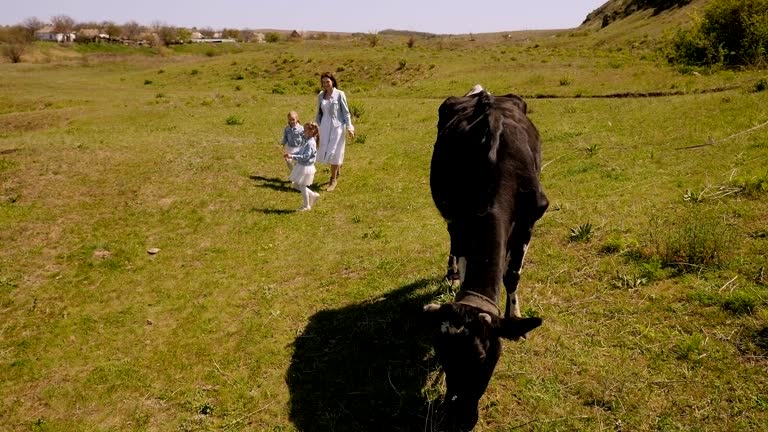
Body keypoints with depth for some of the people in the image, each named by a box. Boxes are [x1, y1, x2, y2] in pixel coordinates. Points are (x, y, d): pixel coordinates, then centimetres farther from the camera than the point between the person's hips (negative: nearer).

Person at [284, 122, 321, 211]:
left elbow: (305, 157, -27)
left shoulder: (310, 143, -23)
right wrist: (290, 154, 2)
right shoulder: (305, 140, 7)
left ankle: (307, 206, 21)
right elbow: (300, 151, 15)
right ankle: (313, 195, 27)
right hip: (300, 166, 10)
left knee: (302, 186, 3)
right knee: (295, 184, 17)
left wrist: (293, 156, -28)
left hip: (306, 167, -10)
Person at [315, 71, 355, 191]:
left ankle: (333, 180, 9)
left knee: (333, 152, -4)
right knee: (324, 152, 8)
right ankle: (338, 165, 38)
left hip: (337, 126, -5)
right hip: (324, 127, 5)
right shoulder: (320, 95, 5)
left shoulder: (340, 94, -8)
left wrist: (349, 128, -9)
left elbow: (346, 112, -6)